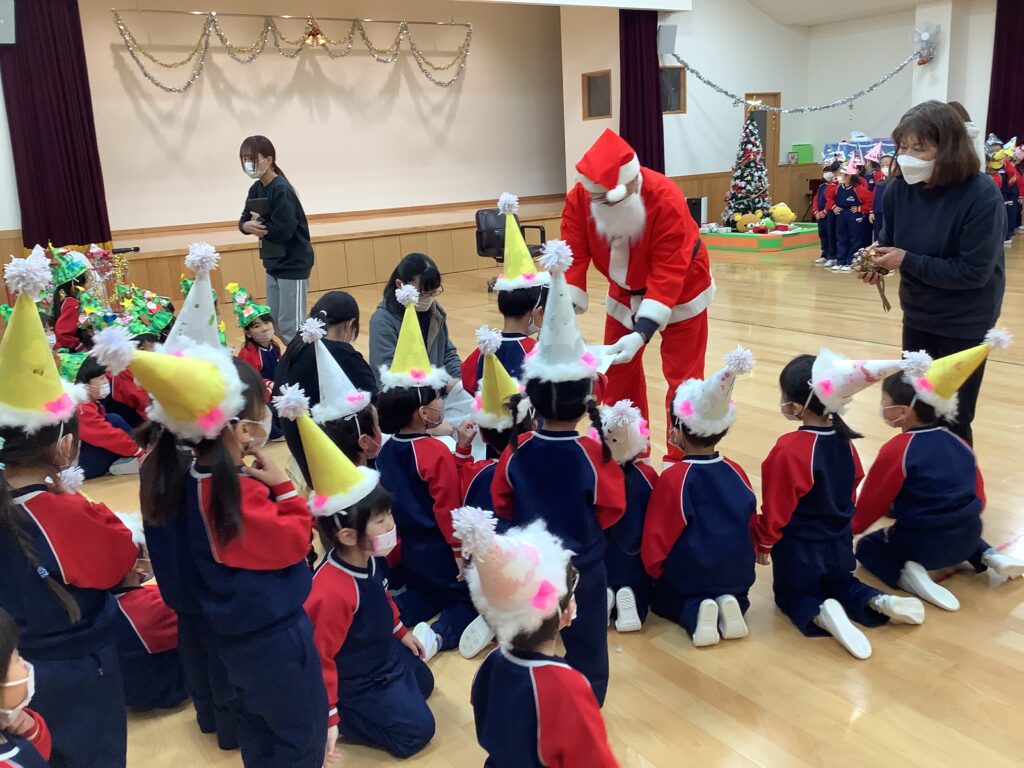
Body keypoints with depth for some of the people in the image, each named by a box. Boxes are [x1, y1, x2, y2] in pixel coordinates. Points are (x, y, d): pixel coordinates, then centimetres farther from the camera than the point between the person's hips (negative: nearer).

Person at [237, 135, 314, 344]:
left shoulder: (281, 190, -18)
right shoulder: (256, 189, 7)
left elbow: (283, 231, -26)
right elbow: (244, 220, 8)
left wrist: (258, 225, -10)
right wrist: (247, 225, -15)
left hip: (292, 265, -9)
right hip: (273, 264, 9)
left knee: (290, 326, -7)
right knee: (273, 323, 13)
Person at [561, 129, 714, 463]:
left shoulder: (666, 199, -35)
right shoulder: (579, 198, -23)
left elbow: (667, 274, -36)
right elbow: (573, 258, -25)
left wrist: (642, 333, -44)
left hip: (680, 290, -4)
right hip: (625, 292, 5)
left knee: (682, 377, 0)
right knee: (618, 371, 10)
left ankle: (682, 459, 13)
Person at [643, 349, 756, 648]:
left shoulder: (672, 478, -18)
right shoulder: (737, 472, -3)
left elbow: (658, 535, -11)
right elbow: (751, 525, 8)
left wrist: (656, 571, 8)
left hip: (688, 577, -4)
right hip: (737, 574, 4)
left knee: (663, 599, 25)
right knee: (733, 592, 36)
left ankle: (695, 612, -6)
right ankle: (730, 603, 1)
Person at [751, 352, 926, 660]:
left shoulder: (789, 450, -27)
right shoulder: (843, 439, -6)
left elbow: (776, 507, -19)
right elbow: (853, 484, 9)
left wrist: (763, 542, -4)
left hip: (799, 549, -6)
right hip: (839, 542, 6)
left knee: (792, 594, 17)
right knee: (841, 584, 30)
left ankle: (820, 615, -14)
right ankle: (880, 602, 2)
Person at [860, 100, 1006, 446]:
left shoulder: (982, 196, -23)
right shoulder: (899, 188, -9)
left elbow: (974, 271, -24)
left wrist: (907, 262, -27)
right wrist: (877, 262, -19)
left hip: (964, 322, -5)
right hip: (917, 315, 5)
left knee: (952, 418, 4)